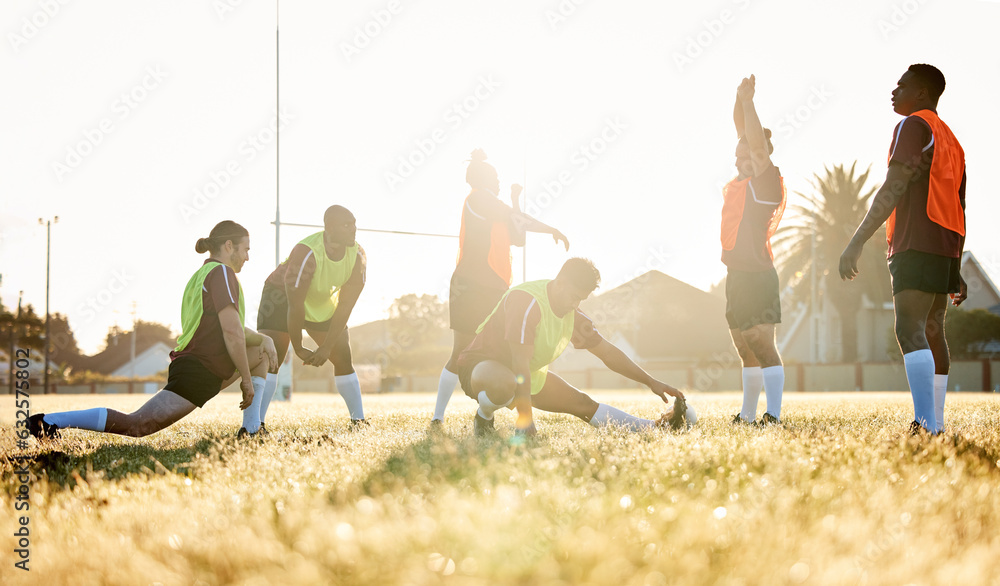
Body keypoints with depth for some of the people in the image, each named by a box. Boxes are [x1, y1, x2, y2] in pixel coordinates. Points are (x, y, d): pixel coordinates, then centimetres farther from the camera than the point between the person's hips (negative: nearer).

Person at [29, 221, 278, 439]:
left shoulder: (202, 275, 21)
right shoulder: (222, 273, -10)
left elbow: (233, 326, 29)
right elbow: (232, 333, -19)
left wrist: (263, 339, 12)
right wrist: (246, 379, -12)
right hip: (198, 371, -11)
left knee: (263, 351, 20)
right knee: (135, 426, -18)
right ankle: (49, 421, -16)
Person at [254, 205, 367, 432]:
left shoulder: (358, 256, -20)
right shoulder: (306, 253, -37)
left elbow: (345, 306, -16)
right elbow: (295, 306, -30)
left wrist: (326, 348, -18)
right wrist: (298, 349, -23)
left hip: (324, 304, 5)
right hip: (283, 296, -5)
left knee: (344, 359, 1)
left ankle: (359, 420, 13)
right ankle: (253, 426, -24)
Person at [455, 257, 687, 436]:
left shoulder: (572, 315, -1)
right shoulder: (526, 301, -29)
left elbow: (608, 353, 10)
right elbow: (520, 364, -32)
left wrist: (651, 382, 7)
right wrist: (525, 419, -33)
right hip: (482, 364, -8)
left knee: (582, 403, 2)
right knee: (503, 383, -43)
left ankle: (653, 427, 9)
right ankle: (483, 418, -12)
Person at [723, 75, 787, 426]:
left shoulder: (766, 180, -9)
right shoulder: (743, 178, 12)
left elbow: (757, 141, -19)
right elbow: (745, 133, 18)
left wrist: (747, 101, -14)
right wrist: (741, 101, 7)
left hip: (757, 275, -9)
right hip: (738, 275, 9)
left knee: (762, 345, -13)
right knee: (747, 349, 14)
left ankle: (773, 416, -15)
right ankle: (747, 415, 21)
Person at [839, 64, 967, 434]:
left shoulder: (913, 126, -4)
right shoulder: (950, 139, 23)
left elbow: (893, 189, -14)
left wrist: (857, 243, -18)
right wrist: (955, 270, 25)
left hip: (916, 246, -9)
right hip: (946, 250, 9)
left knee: (910, 330, -17)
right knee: (932, 333, 12)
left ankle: (925, 425, -29)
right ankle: (936, 424, 10)